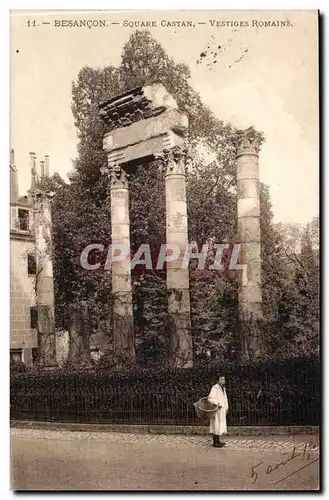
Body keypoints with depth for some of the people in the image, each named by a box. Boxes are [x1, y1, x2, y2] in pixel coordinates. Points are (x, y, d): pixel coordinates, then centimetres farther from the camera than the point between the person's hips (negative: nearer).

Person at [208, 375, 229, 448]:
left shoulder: (223, 388, 13)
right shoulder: (215, 388, -17)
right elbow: (210, 398, -25)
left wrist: (226, 408, 16)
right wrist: (217, 404, -27)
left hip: (222, 411, 9)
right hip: (216, 410, -9)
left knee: (220, 425, 14)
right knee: (216, 425, -5)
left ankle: (218, 441, 23)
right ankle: (215, 442, 1)